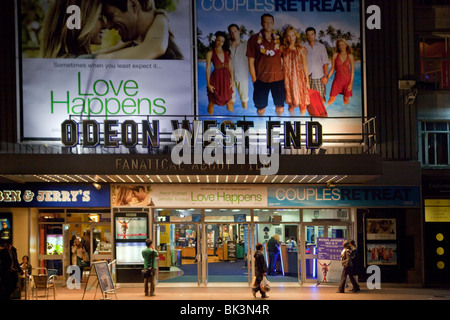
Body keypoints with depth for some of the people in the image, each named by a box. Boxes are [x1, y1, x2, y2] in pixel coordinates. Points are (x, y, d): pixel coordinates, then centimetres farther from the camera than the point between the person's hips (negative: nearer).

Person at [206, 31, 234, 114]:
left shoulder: (227, 52, 7)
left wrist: (232, 80, 2)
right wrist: (208, 84, -9)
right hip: (216, 79, -4)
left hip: (226, 78, 4)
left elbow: (230, 67, 9)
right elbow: (208, 69, -5)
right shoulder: (210, 53, -4)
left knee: (229, 101, 7)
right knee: (212, 102, 4)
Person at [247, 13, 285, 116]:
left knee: (280, 108, 3)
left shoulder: (279, 39, 9)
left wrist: (284, 73, 5)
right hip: (261, 79, -2)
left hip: (278, 77, 2)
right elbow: (251, 61, 2)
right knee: (260, 109, 2)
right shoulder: (254, 39, 1)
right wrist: (254, 79, -3)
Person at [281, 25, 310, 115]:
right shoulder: (283, 49, 2)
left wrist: (307, 80, -1)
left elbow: (305, 65, 1)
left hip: (299, 77, -1)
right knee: (290, 101, 9)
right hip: (287, 77, 2)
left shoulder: (301, 50, -2)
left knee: (301, 101, 0)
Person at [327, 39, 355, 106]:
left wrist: (351, 83, -6)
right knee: (332, 98, -8)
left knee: (346, 99, 4)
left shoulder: (350, 56, 0)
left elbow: (352, 71, 1)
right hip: (337, 79, 0)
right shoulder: (335, 55, 1)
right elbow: (332, 68, 7)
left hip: (347, 79, 0)